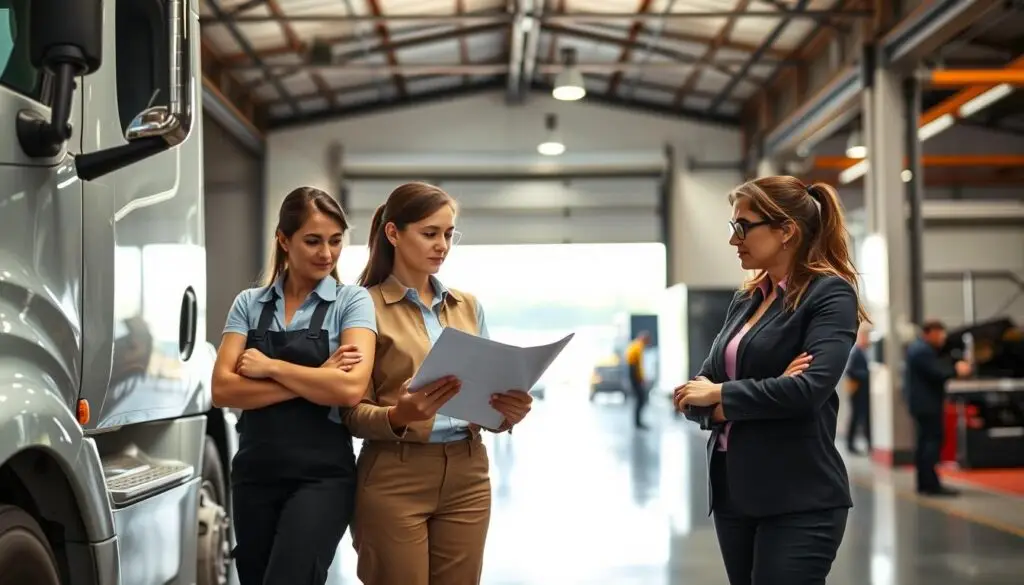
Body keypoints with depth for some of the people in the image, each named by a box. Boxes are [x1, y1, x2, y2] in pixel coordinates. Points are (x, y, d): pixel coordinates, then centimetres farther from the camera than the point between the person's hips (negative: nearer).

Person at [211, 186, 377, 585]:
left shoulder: (352, 301, -1)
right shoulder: (248, 303, 8)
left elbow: (350, 388, -16)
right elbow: (222, 388, -5)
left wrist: (270, 367, -10)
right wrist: (315, 381, -13)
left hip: (322, 474, -4)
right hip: (254, 472, 4)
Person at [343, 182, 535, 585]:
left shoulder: (468, 306, 11)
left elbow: (487, 395, 12)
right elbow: (352, 412, -7)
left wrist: (508, 412, -10)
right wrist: (397, 415, -27)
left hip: (467, 477, 5)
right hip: (394, 479, -5)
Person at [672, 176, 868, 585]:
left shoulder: (830, 293, -7)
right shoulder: (745, 299, 14)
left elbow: (811, 387, -21)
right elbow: (699, 393, 9)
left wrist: (721, 394, -9)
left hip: (799, 501, -7)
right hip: (733, 491, 7)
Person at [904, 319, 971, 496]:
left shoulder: (916, 347, 16)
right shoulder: (923, 351, -18)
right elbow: (937, 373, -22)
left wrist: (954, 366, 8)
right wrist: (956, 370, -9)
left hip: (920, 403, 11)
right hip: (927, 403, -11)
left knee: (925, 441, 13)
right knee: (933, 441, -11)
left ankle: (924, 483, 16)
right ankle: (932, 484, -13)